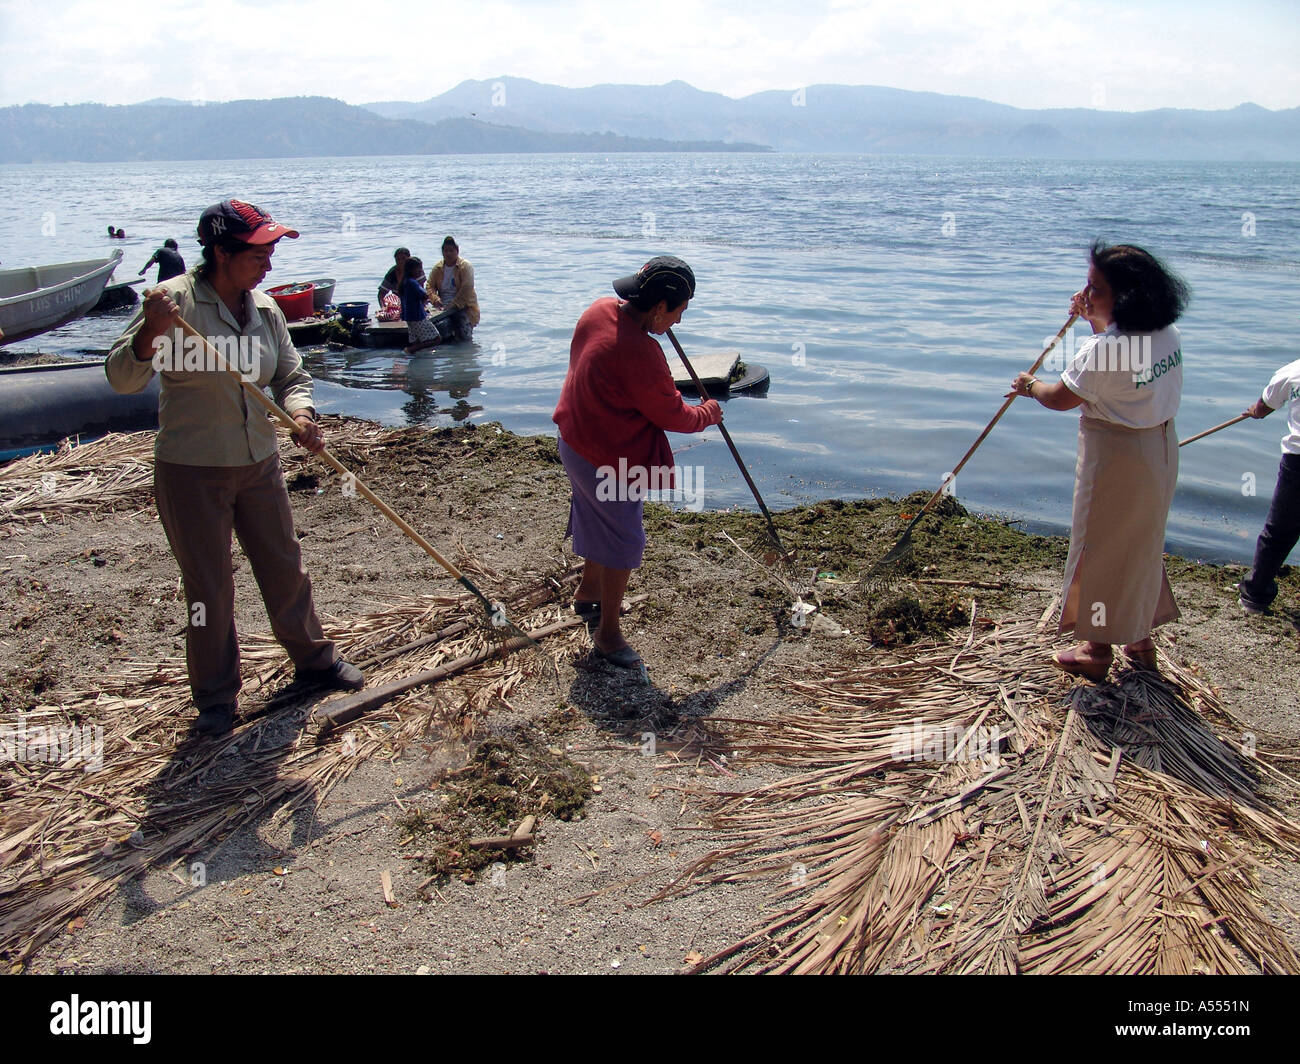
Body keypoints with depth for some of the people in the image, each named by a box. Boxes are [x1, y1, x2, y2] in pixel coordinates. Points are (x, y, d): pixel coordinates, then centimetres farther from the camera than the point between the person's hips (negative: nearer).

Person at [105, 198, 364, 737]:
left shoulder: (265, 308, 4)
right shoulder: (176, 299, -12)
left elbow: (291, 377, 7)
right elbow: (122, 378, -17)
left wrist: (301, 415, -14)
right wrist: (151, 332, -36)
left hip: (259, 466, 5)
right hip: (191, 472, -5)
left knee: (285, 567, 15)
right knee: (209, 587, 5)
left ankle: (313, 657, 36)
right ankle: (216, 696, 22)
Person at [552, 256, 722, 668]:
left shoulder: (599, 310, -5)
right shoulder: (640, 353, -30)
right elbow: (672, 415, -17)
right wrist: (706, 414, 2)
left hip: (576, 440, 10)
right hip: (611, 460, -10)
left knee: (600, 522, 29)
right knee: (623, 542, 4)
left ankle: (588, 592, 51)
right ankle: (608, 633, 17)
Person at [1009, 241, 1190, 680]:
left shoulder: (1104, 348, -27)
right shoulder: (1167, 333, -1)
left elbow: (1061, 398, -13)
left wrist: (1029, 385, 6)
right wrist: (1095, 318, 20)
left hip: (1117, 458, -8)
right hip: (1160, 449, 8)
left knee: (1102, 548, 6)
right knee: (1142, 543, 21)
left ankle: (1099, 650, 19)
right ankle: (1141, 638, 35)